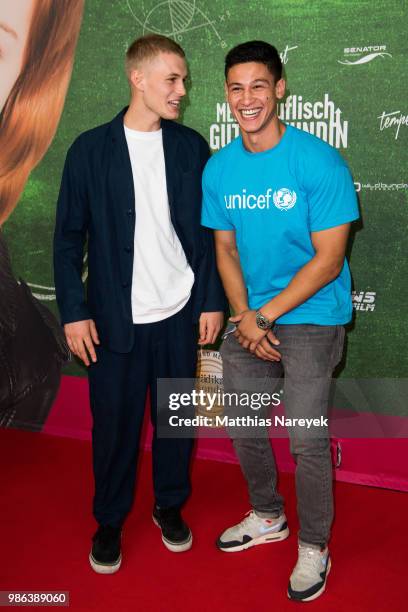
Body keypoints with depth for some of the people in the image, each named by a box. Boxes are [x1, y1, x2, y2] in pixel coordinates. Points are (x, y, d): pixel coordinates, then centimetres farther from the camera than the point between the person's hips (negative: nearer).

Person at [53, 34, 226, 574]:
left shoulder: (190, 146, 3)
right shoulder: (91, 149, -4)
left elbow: (206, 231, 5)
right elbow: (68, 236, -2)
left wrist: (212, 300, 2)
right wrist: (74, 311, -7)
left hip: (180, 313, 2)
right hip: (116, 319, -2)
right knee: (114, 423, 10)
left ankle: (169, 505, 36)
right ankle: (109, 521, 31)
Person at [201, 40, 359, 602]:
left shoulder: (319, 162, -14)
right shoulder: (219, 168, 2)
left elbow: (328, 259, -14)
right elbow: (226, 249, 7)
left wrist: (266, 314, -15)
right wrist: (243, 316, -8)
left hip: (312, 315, -5)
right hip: (250, 315, 5)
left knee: (306, 438, -5)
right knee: (243, 427, 13)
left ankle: (314, 547, 21)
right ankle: (268, 517, 39)